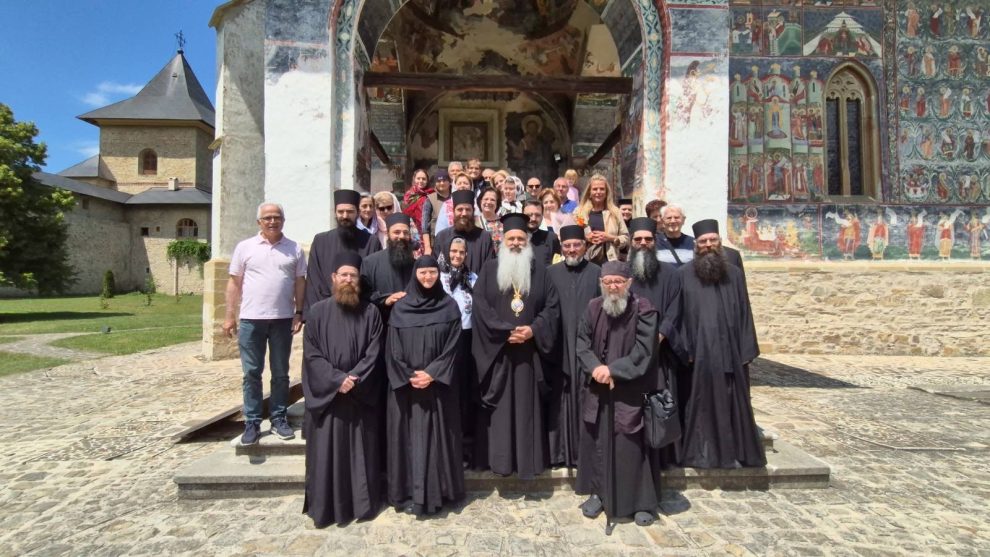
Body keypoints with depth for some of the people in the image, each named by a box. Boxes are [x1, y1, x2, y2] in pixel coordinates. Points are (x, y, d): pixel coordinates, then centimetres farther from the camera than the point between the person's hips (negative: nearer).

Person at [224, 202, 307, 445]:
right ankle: (252, 423, 15)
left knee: (280, 373, 9)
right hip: (251, 319, 0)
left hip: (283, 319, 1)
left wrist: (299, 313, -2)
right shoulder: (245, 247, 3)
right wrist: (229, 316, 1)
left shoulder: (294, 249, 4)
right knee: (251, 373, 5)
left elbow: (300, 282, 6)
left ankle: (278, 419, 21)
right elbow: (234, 282, 5)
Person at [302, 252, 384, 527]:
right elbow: (311, 354, -4)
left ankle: (362, 503, 22)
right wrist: (337, 379, -15)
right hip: (326, 395, 0)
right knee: (327, 451, 5)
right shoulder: (318, 312, 1)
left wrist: (354, 381, -16)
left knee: (360, 451, 8)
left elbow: (373, 354, -3)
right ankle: (325, 506, 19)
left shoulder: (370, 313, 2)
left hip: (362, 397, 1)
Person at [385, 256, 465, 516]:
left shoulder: (449, 306, 2)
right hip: (405, 385, 1)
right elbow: (393, 349, 0)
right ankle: (409, 492, 13)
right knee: (409, 437, 4)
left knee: (436, 436, 3)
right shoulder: (400, 308, 3)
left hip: (438, 385, 0)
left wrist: (432, 373, -13)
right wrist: (408, 376, -11)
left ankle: (436, 491, 14)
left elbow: (452, 347, -3)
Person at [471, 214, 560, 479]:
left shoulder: (540, 272, 9)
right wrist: (506, 332, -14)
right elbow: (480, 307, -4)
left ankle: (529, 459, 14)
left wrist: (533, 330, -13)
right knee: (499, 407, 3)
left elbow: (552, 307, 3)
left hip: (529, 352, 1)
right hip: (496, 351, -1)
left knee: (528, 406, 5)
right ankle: (500, 458, 13)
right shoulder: (489, 270, 5)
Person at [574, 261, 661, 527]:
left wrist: (612, 369, -20)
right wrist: (595, 368, -15)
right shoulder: (594, 308, 2)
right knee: (596, 441, 11)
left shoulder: (643, 310, -10)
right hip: (598, 390, 4)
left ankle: (642, 501, 18)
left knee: (632, 446, 1)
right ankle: (598, 493, 28)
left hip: (631, 391, -4)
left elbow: (643, 352, -14)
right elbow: (582, 343, 2)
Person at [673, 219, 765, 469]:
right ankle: (701, 453, 16)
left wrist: (746, 352, 2)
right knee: (701, 403, 4)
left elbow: (744, 314, 8)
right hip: (699, 353, -2)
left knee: (732, 403, 9)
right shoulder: (684, 275, 1)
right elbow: (678, 314, -2)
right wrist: (685, 350, -9)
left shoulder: (734, 274, 9)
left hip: (730, 352, 3)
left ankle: (734, 451, 23)